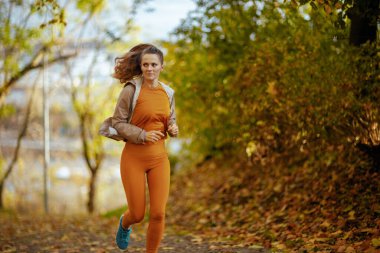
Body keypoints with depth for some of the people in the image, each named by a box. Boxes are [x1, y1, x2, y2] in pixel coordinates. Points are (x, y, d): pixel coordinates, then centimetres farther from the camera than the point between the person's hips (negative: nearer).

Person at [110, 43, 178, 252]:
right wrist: (143, 135, -21)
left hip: (159, 158, 4)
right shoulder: (131, 90, -10)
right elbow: (117, 123, -8)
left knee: (158, 214, -4)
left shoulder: (168, 93, 5)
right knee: (138, 215, 4)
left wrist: (173, 129, -5)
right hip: (133, 158, -3)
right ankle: (125, 223, 43)